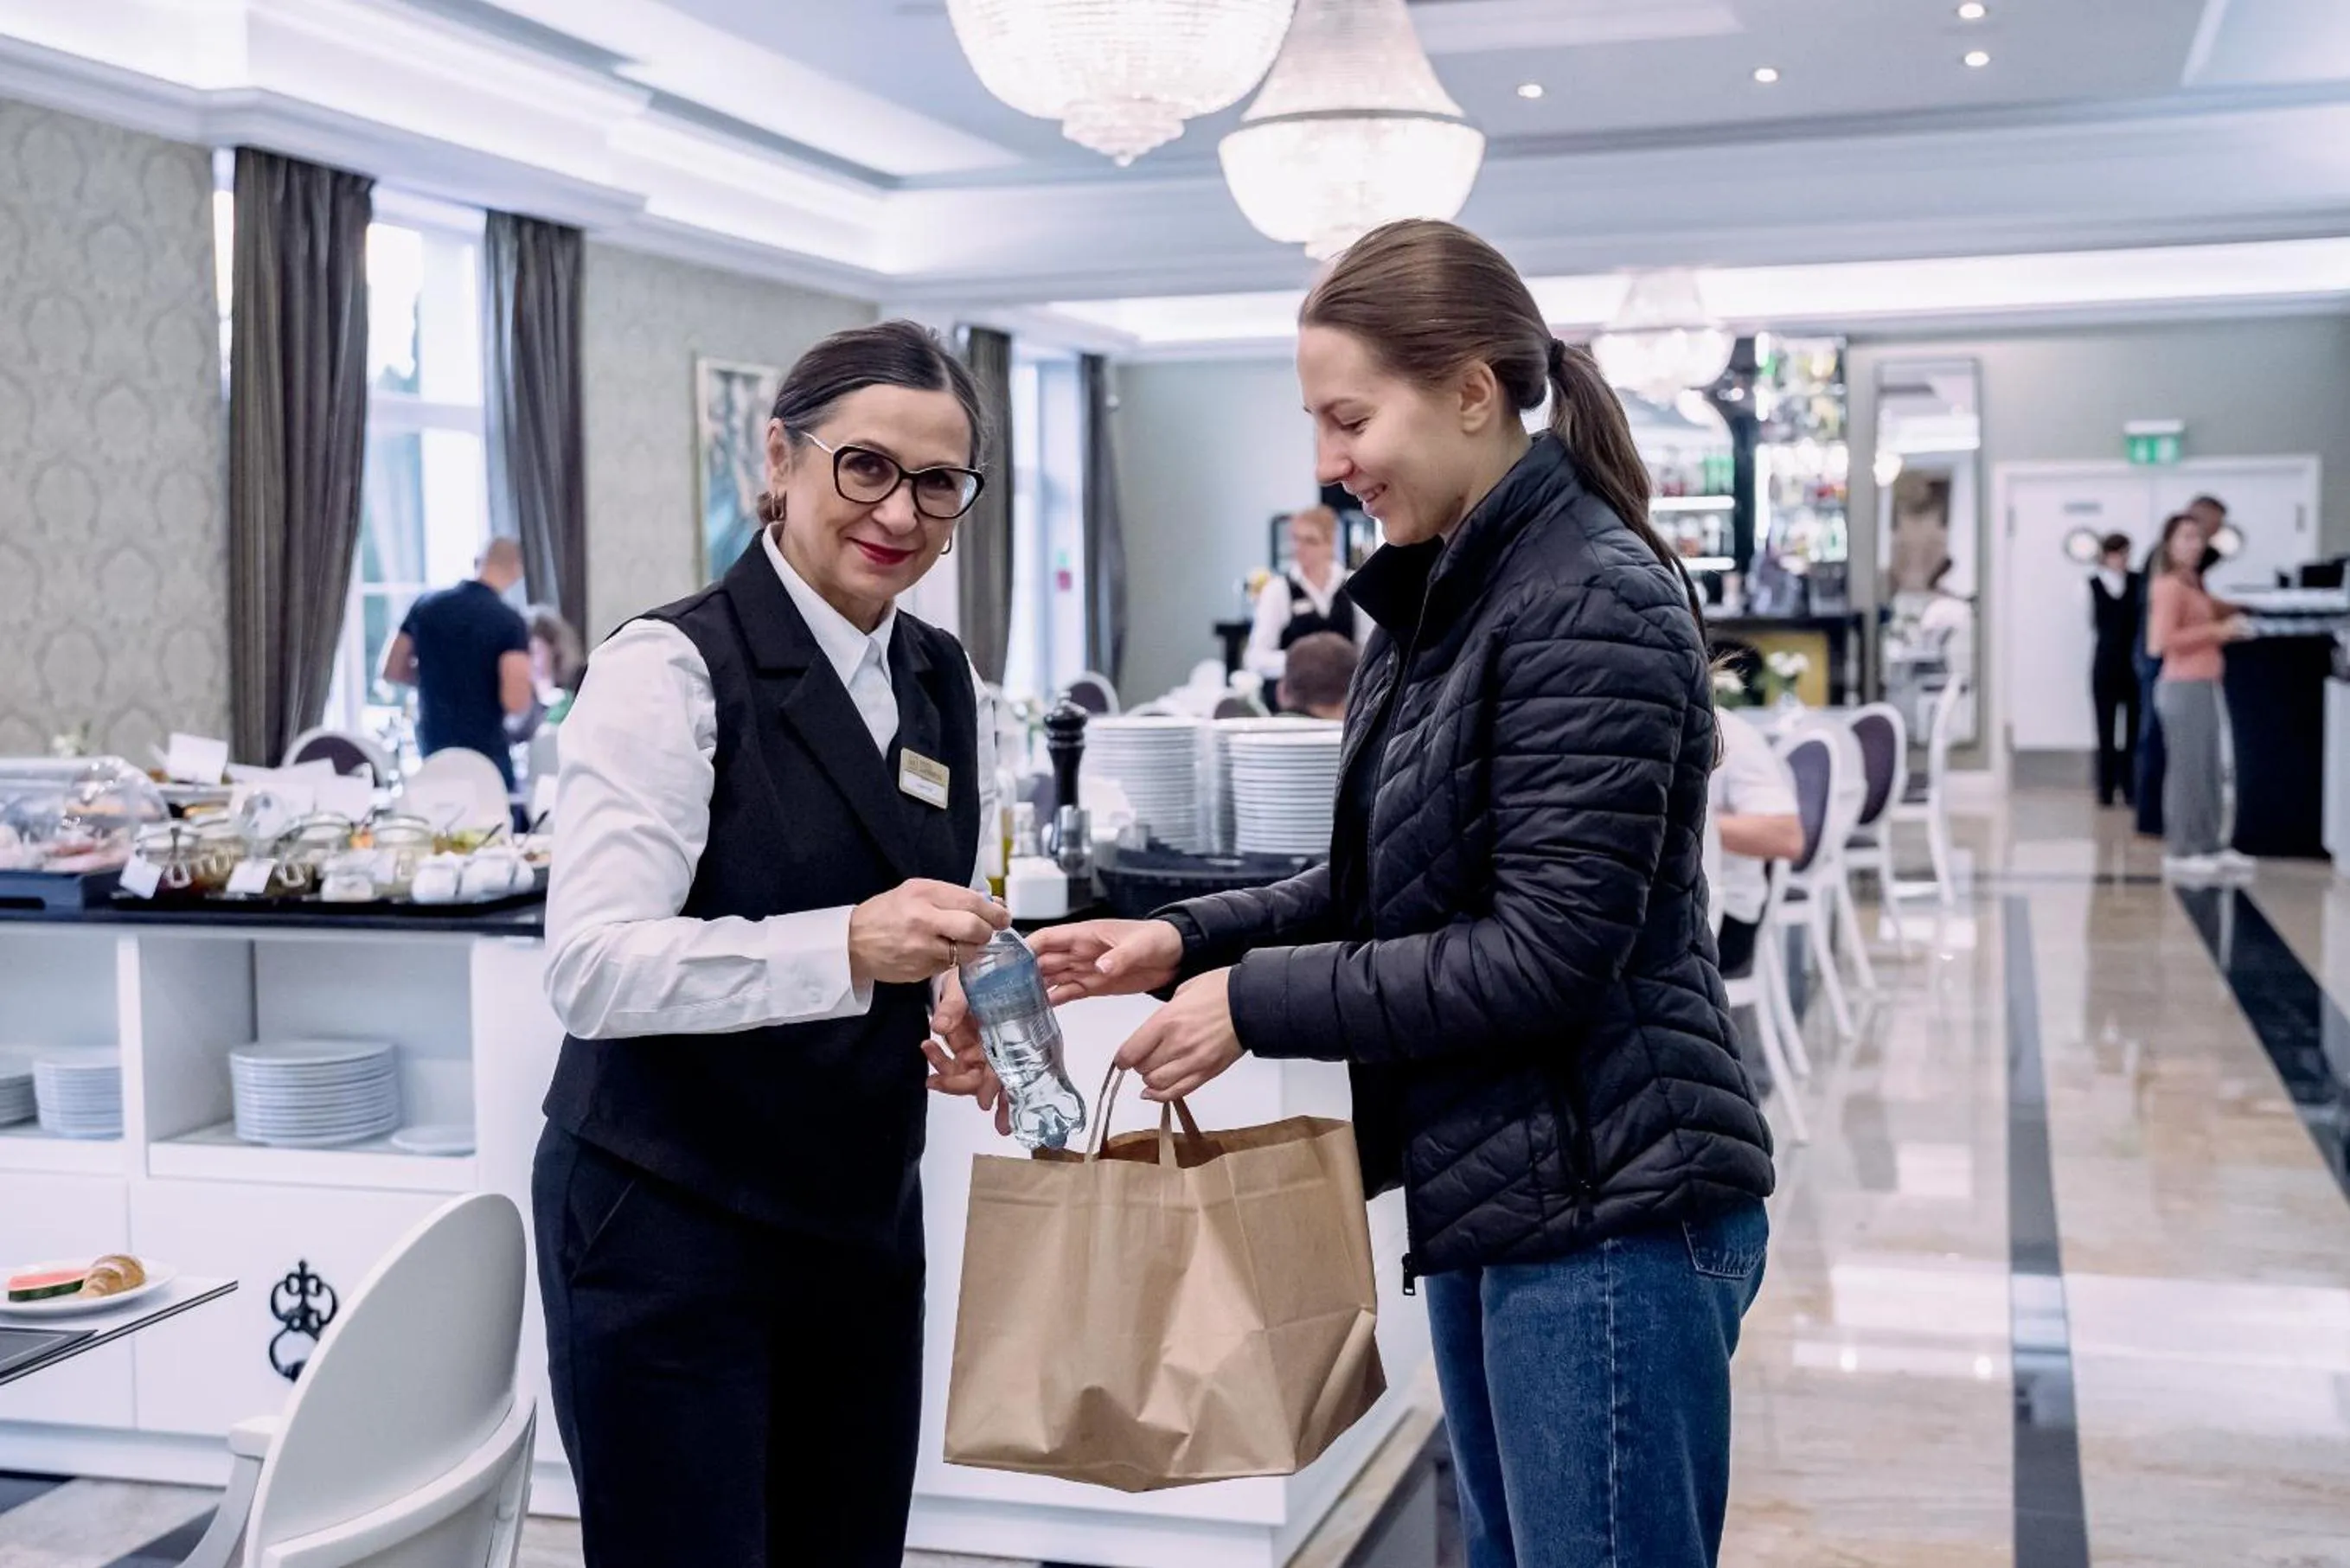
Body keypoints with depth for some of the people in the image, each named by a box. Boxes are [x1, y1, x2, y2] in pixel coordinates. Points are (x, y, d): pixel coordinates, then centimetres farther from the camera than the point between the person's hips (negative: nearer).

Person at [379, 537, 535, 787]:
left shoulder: (426, 605, 2)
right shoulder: (509, 621, -14)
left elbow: (392, 670, 9)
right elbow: (517, 702, -21)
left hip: (432, 747, 5)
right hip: (486, 749, -5)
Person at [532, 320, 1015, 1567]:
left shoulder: (945, 685, 6)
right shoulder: (672, 669, -15)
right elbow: (592, 966, -24)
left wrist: (958, 1014, -6)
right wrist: (848, 948, -37)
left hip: (864, 1223, 7)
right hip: (667, 1229, -7)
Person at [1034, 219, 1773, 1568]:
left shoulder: (1592, 606, -18)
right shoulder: (1438, 601, 10)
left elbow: (1548, 949, -22)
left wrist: (1258, 1002, -18)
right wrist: (1189, 941, 3)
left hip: (1610, 1211, -9)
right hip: (1496, 1195, 10)